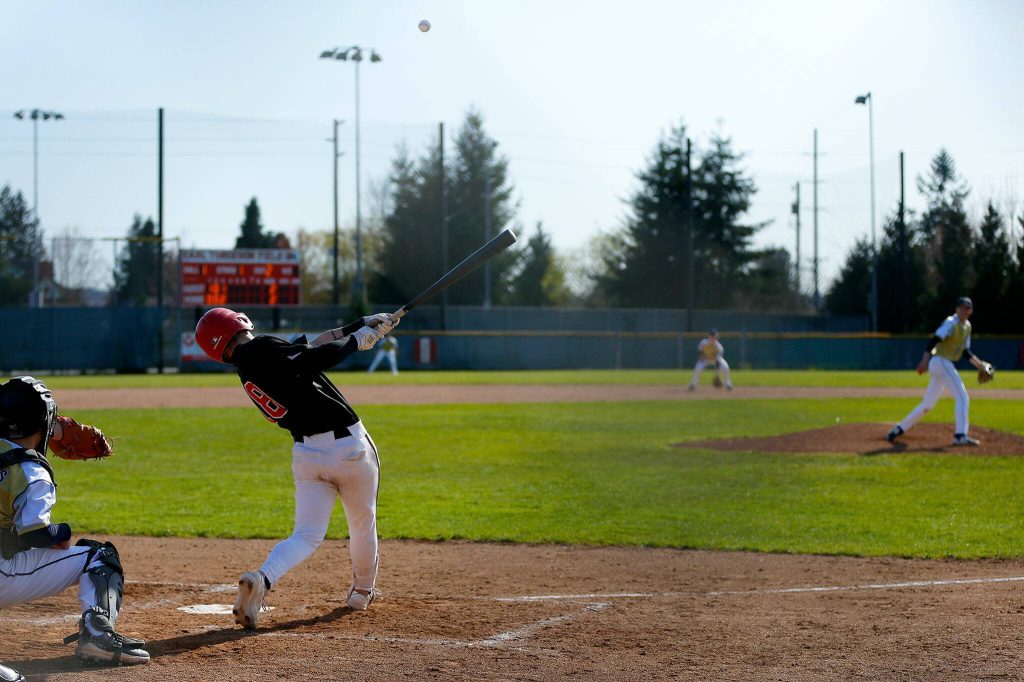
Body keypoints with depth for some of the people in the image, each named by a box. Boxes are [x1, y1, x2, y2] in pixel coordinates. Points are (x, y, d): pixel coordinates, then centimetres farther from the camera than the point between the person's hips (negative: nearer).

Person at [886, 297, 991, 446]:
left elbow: (966, 351, 21)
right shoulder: (951, 323, -11)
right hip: (940, 361, -9)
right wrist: (925, 361, -29)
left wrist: (978, 363, 7)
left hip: (945, 365, 9)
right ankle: (960, 436, -18)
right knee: (962, 397, -14)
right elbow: (934, 340, -21)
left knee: (928, 403, 13)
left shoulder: (967, 327, 17)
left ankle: (899, 429, 19)